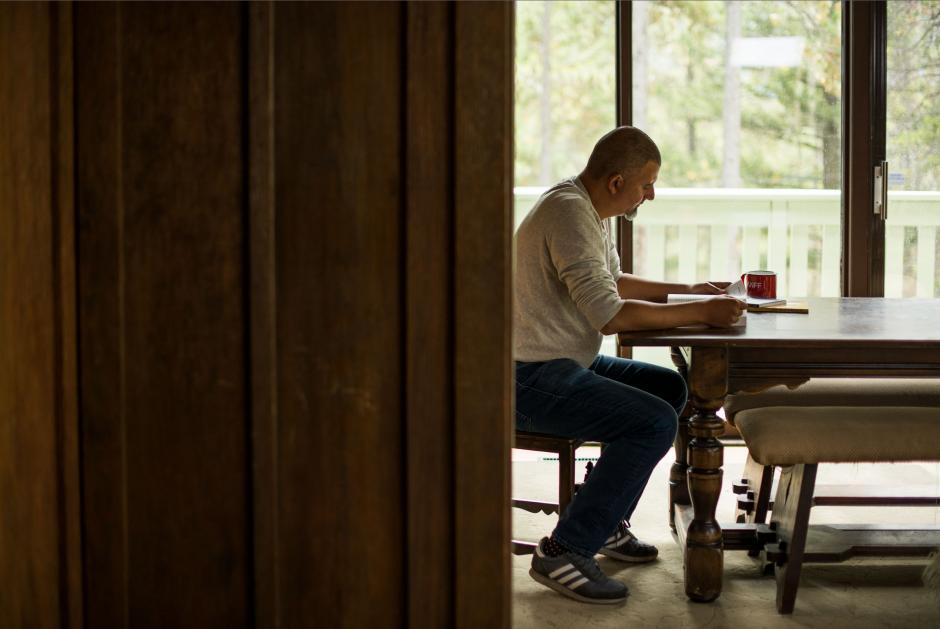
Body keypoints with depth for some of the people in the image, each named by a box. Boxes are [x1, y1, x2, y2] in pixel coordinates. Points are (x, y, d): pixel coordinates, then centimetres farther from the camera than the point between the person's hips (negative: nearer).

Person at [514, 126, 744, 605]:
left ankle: (607, 522, 22)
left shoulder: (590, 209, 11)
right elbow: (609, 313, -27)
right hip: (532, 377, -11)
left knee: (669, 388, 18)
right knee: (655, 422, -22)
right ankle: (563, 552, -16)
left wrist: (684, 291, 18)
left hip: (562, 363, 11)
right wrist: (701, 313, -20)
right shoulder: (569, 212, -21)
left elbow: (612, 282, 28)